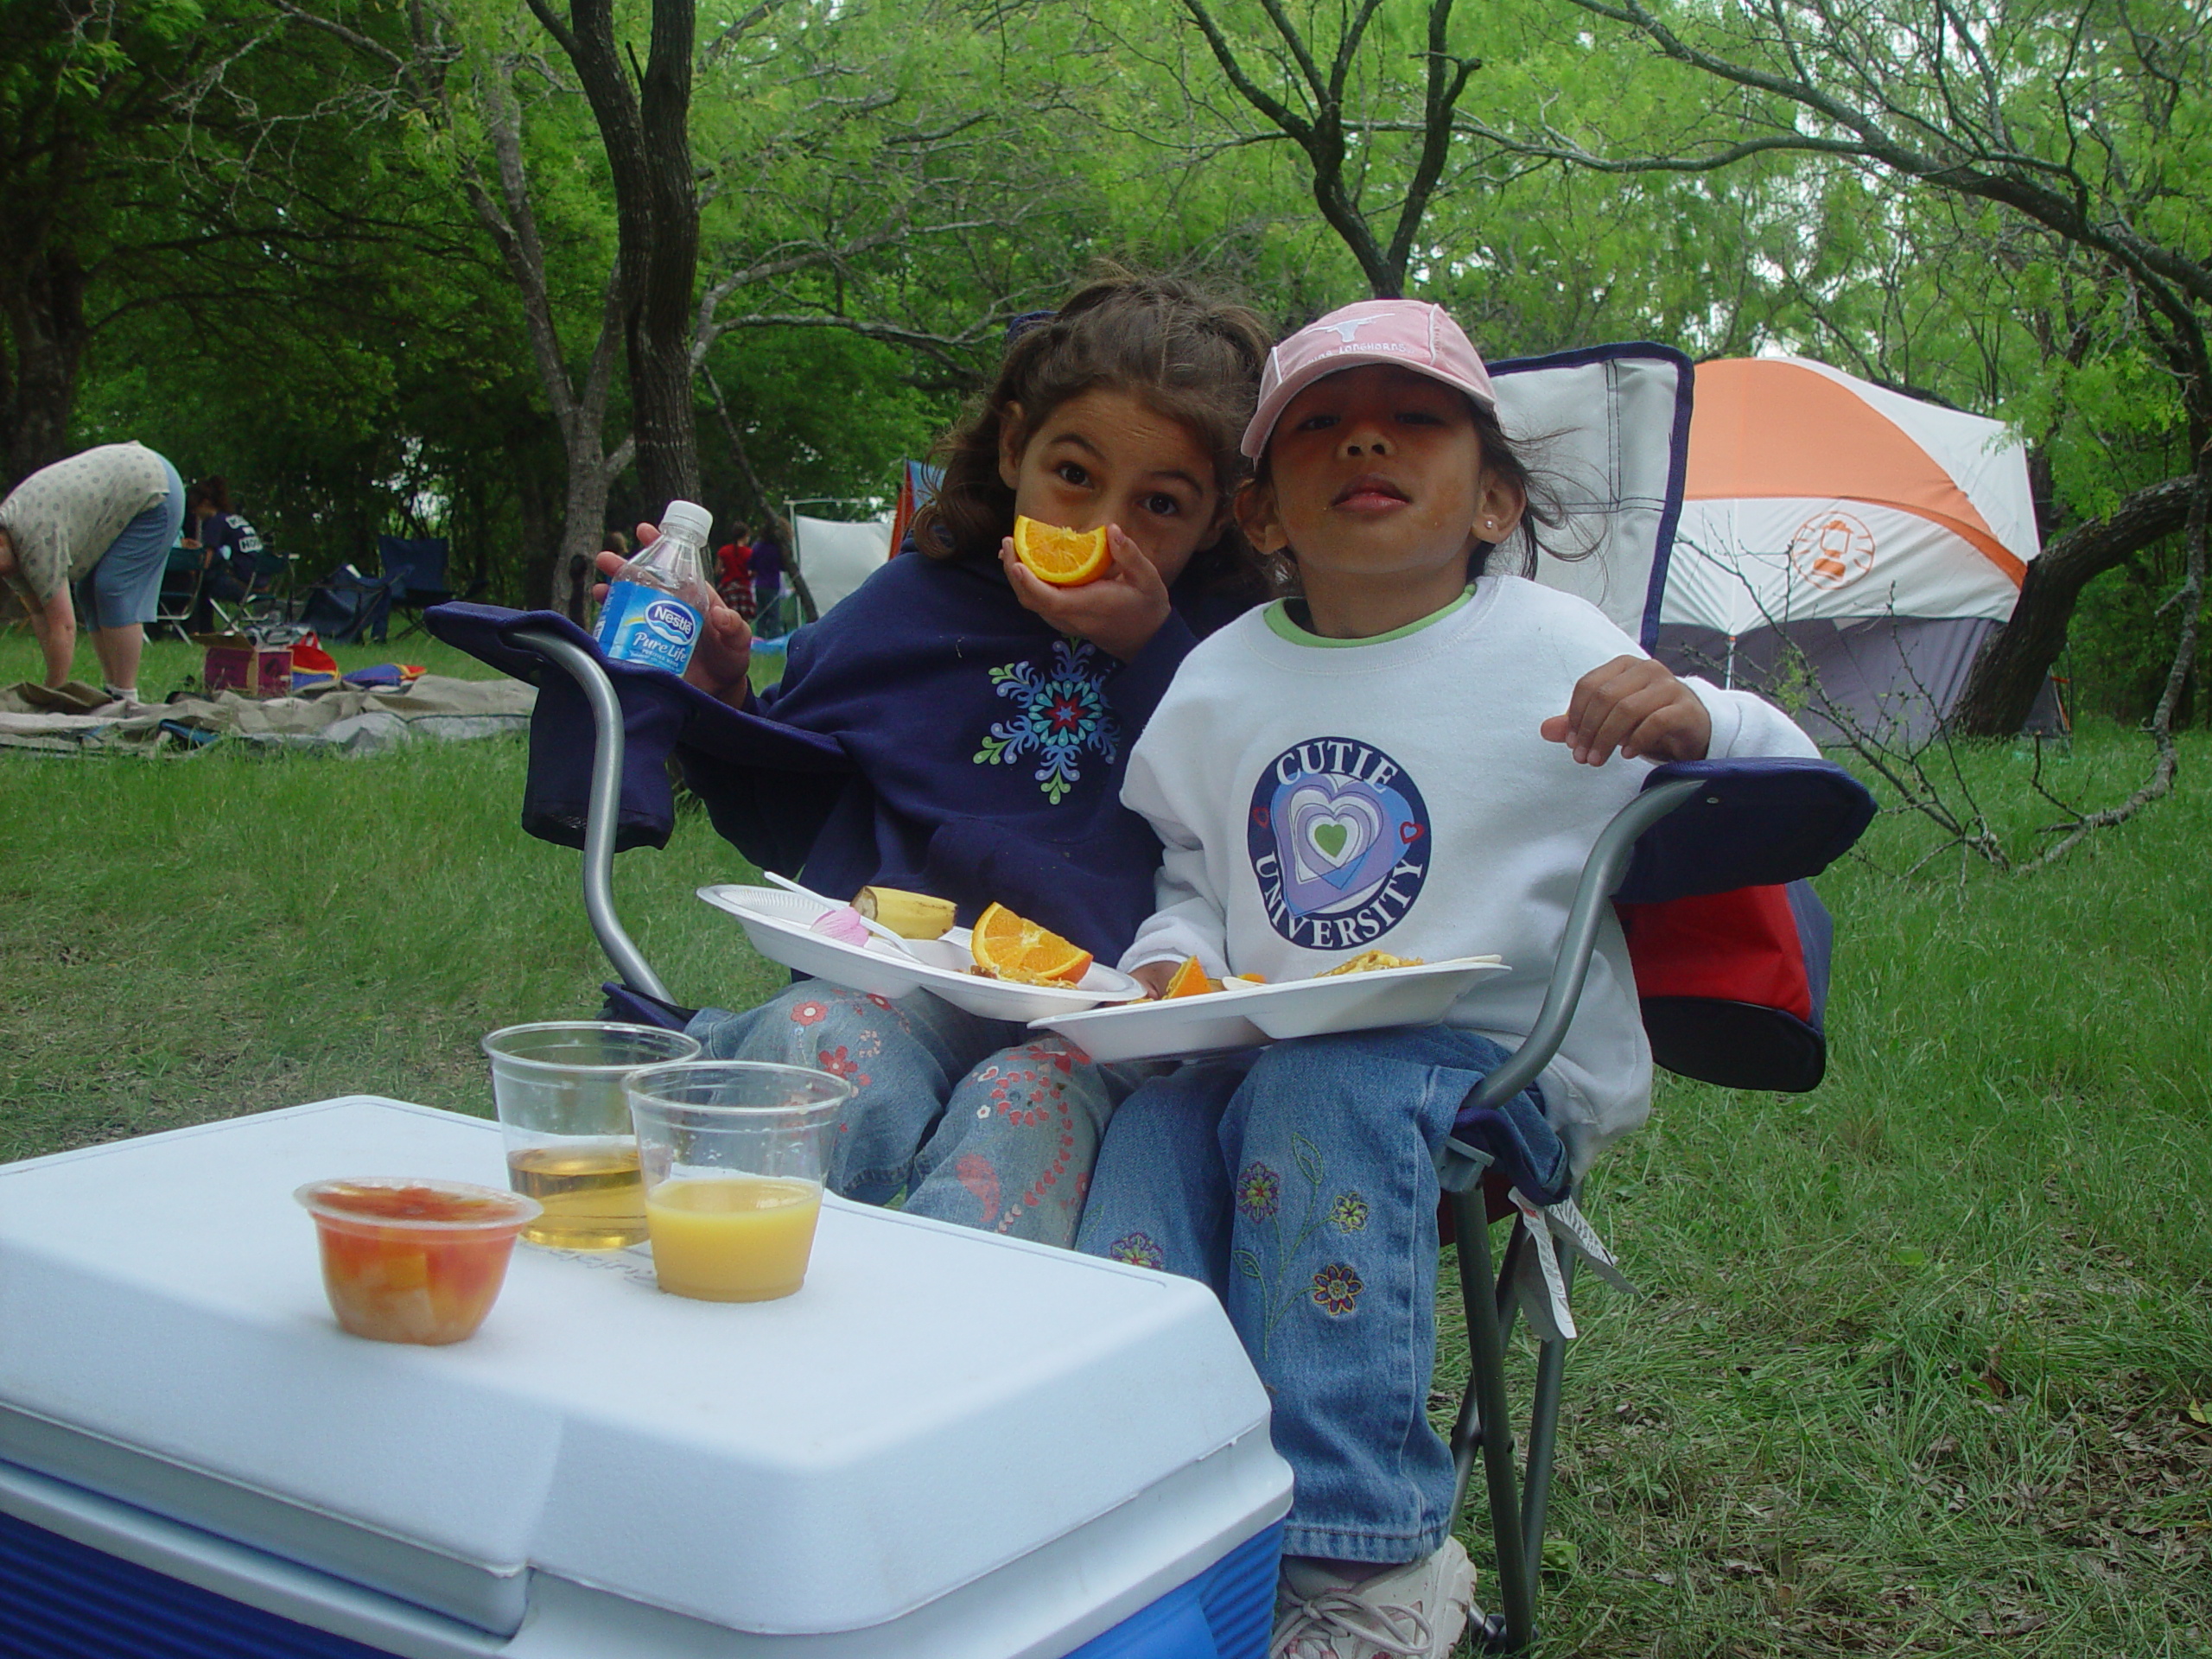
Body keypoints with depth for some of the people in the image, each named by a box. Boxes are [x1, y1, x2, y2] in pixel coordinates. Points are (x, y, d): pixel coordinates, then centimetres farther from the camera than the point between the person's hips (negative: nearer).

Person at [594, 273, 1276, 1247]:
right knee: (814, 1040, -33)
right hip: (888, 988, 2)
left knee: (1024, 1100, -36)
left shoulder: (1225, 646, 12)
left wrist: (1150, 649, -5)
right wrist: (715, 690, 5)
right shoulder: (920, 601, 16)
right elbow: (782, 820, 24)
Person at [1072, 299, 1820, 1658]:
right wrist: (1173, 961, -1)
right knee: (1153, 1118, -26)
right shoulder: (1221, 682, 11)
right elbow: (1189, 871, 22)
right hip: (1252, 1054, 4)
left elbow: (1800, 797, 0)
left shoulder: (1552, 651, -1)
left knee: (1321, 1092, -34)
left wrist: (1694, 726, -23)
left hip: (1495, 1063, -4)